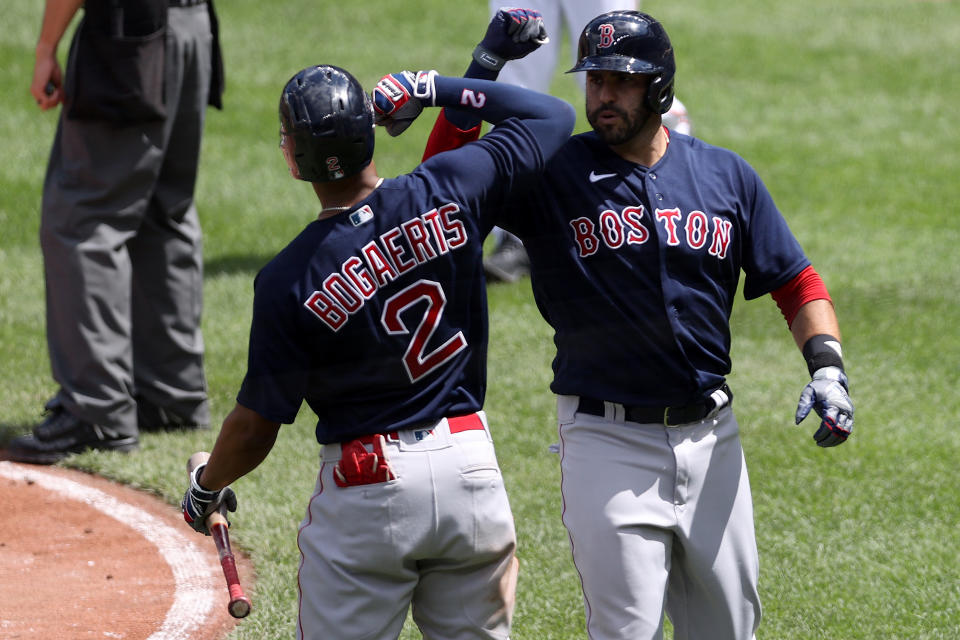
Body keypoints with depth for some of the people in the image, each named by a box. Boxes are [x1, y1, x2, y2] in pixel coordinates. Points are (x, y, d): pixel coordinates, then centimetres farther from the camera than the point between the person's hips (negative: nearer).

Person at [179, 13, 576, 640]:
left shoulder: (289, 280, -14)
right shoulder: (450, 195, -8)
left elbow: (255, 427, -6)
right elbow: (551, 116, 8)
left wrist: (206, 485, 14)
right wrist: (435, 88, 14)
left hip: (368, 489, -3)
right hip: (470, 468, 3)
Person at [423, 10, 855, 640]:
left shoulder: (727, 176, 5)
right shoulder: (554, 174, -4)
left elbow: (796, 281, 10)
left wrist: (827, 367, -6)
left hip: (712, 438, 3)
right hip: (609, 440, -3)